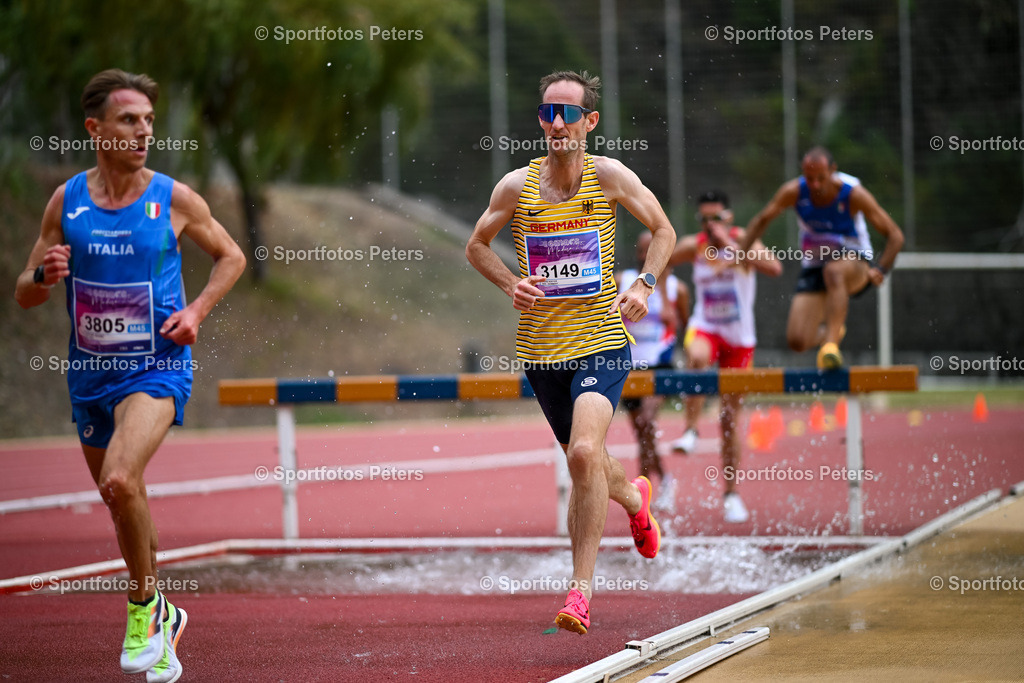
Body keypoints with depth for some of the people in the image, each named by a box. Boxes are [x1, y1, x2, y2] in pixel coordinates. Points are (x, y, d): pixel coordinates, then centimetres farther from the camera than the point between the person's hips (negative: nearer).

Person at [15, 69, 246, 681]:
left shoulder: (174, 199, -6)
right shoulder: (66, 201, 0)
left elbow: (231, 256, 10)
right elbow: (25, 296, 6)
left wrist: (197, 311, -6)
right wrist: (44, 276, -17)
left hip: (157, 366, -4)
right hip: (89, 373, 4)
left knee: (120, 481, -28)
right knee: (122, 501, 14)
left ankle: (145, 605, -7)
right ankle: (163, 620, 35)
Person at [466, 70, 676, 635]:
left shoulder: (609, 176, -6)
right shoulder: (516, 186, -3)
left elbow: (663, 231, 7)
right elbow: (477, 245, 13)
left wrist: (644, 285, -9)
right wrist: (510, 283, -6)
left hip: (601, 343, -3)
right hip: (540, 349, 3)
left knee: (584, 451, -24)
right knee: (582, 460, 18)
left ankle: (580, 589, -15)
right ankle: (634, 497, 55)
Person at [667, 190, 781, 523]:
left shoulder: (743, 241, -12)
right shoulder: (693, 246, -5)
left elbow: (774, 268, -31)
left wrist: (730, 245, -35)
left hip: (739, 337, -1)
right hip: (705, 328, 1)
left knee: (730, 417, 4)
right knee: (697, 357, -39)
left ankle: (731, 494, 15)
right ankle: (691, 431, -31)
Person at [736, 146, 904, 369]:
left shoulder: (853, 194, -19)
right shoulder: (793, 192, -13)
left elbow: (895, 236, -14)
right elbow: (762, 220, 6)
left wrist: (880, 271, -26)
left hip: (855, 264, -3)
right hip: (814, 267, 3)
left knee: (834, 271, -43)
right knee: (797, 341, -11)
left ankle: (830, 344, -41)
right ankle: (830, 331, 25)